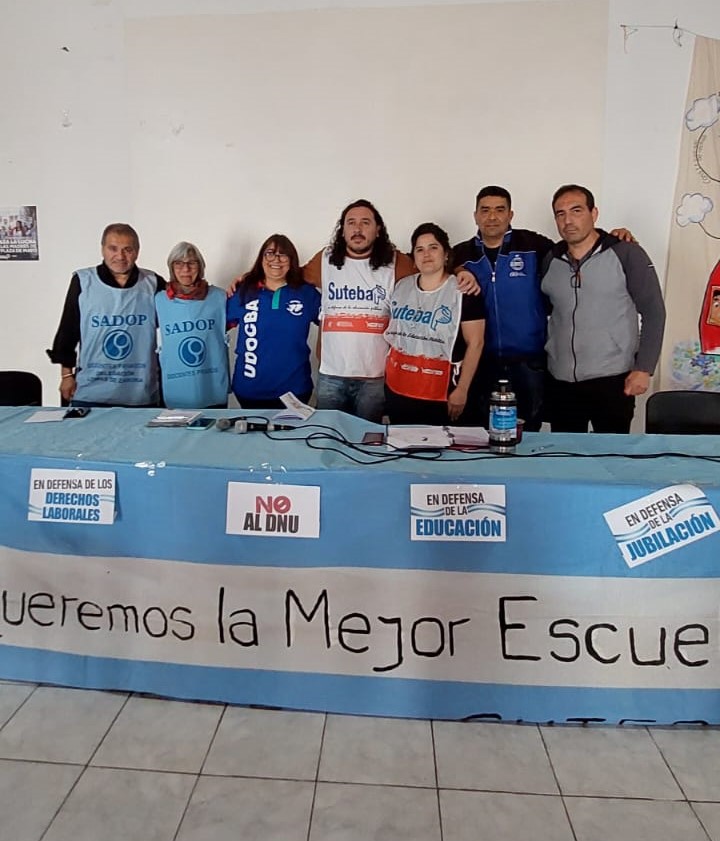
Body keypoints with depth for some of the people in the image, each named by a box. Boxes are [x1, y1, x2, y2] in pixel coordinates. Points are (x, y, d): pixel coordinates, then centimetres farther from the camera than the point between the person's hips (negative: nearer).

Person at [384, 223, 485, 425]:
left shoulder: (463, 292, -6)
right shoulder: (400, 287, 9)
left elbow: (475, 343, -8)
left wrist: (462, 390, -12)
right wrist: (384, 373, 14)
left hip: (443, 395, -4)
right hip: (397, 392, 5)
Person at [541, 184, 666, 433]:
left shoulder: (626, 254, -3)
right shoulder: (550, 261, 7)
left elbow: (653, 312, -3)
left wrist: (643, 369, -9)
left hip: (612, 380, -3)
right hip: (561, 382, 3)